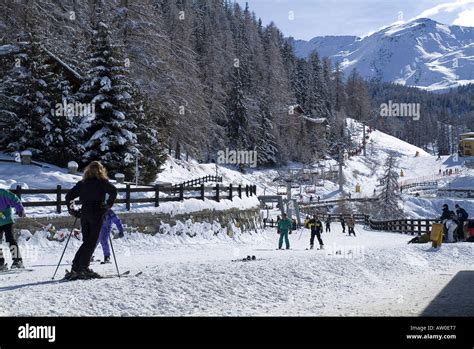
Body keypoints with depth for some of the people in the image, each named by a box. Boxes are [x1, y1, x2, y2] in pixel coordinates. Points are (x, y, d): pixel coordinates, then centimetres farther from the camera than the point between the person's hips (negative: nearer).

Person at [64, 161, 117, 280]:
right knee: (92, 242, -1)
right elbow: (113, 191, -16)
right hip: (97, 214, -5)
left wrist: (71, 210, 18)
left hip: (84, 214, 5)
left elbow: (69, 196, 10)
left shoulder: (82, 183, 13)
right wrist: (109, 205, -8)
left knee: (86, 241, 13)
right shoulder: (102, 182, 0)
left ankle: (76, 268, 5)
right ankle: (82, 268, -9)